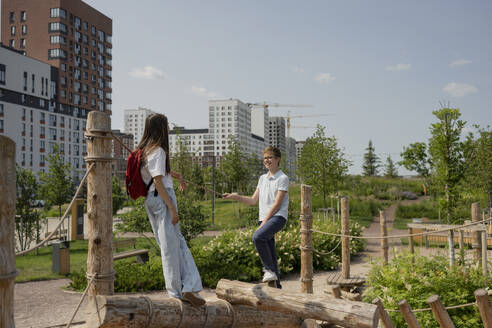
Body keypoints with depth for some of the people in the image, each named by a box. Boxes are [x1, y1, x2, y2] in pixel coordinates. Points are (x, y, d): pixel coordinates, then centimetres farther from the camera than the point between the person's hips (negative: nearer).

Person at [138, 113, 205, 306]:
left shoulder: (145, 149, 15)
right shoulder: (157, 151, -14)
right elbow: (158, 182, -19)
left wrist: (178, 176, 49)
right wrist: (172, 208, -19)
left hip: (150, 200, 9)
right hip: (162, 198, -9)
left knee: (177, 242, 8)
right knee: (170, 245, -4)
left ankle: (187, 287, 7)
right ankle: (176, 290, 3)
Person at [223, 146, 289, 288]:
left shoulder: (282, 178, -3)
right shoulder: (263, 178, 20)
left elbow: (277, 204, -10)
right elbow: (253, 200, 20)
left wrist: (264, 221, -13)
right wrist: (235, 196, 7)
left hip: (277, 217, -7)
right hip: (264, 219, 7)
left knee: (258, 236, -31)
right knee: (270, 255, 5)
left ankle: (270, 270, -19)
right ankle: (276, 284, 13)